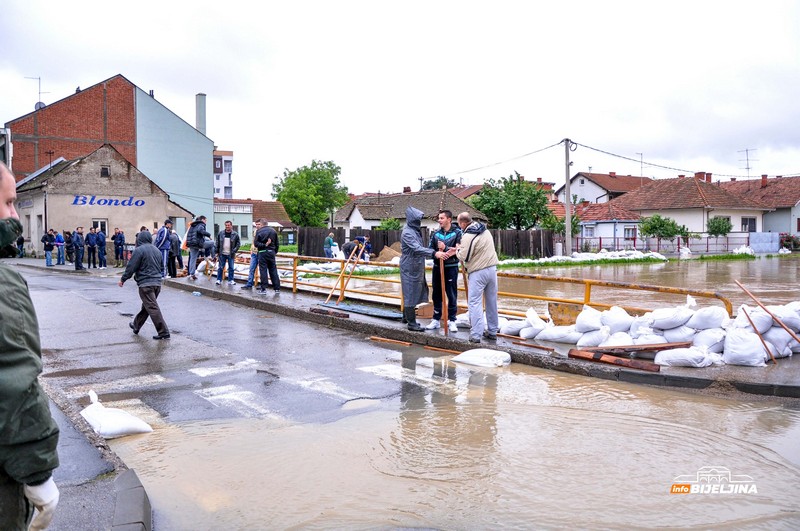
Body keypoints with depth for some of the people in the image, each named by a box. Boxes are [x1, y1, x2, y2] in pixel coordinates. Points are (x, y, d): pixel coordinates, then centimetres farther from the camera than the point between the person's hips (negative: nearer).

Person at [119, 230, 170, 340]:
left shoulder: (139, 250, -9)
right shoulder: (157, 250, 14)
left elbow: (131, 267, -9)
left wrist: (123, 279, 2)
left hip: (145, 283, -8)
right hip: (157, 283, 8)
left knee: (152, 308, -7)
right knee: (146, 306, 21)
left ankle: (163, 332, -11)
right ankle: (136, 325, 38)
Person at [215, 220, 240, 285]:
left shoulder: (235, 234, -2)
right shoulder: (221, 233, 2)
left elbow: (238, 243, 2)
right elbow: (217, 243, 6)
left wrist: (234, 250, -9)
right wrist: (217, 252, 3)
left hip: (230, 254, -1)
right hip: (222, 254, 1)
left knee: (231, 268, 5)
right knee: (220, 267, 4)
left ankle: (230, 280, 13)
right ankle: (219, 280, 12)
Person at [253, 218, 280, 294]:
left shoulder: (259, 231, -6)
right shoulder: (273, 231, 6)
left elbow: (256, 243, -13)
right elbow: (277, 244, 9)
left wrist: (264, 245, -9)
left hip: (263, 253, -4)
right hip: (271, 252, 4)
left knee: (263, 270, 1)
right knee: (273, 270, 8)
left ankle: (263, 288, 0)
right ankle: (277, 288, 10)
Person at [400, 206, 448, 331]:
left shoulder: (416, 230, 12)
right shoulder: (407, 233, -19)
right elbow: (417, 249, -32)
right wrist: (434, 253, -42)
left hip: (416, 268, 10)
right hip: (409, 268, -10)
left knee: (415, 292, 17)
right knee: (410, 294, -4)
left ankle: (407, 316, 31)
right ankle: (411, 323, 2)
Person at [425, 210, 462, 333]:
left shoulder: (457, 233, -6)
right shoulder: (436, 233, 6)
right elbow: (430, 249, 7)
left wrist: (445, 248, -22)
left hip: (451, 267, -4)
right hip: (437, 267, 4)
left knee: (452, 295, 3)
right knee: (437, 295, 11)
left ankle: (451, 320, 15)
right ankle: (436, 320, 22)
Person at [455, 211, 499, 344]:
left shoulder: (468, 236, -15)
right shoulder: (485, 230, 11)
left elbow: (464, 257, -16)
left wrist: (458, 251, 5)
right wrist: (462, 248, 19)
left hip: (478, 272, -8)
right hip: (492, 268, 8)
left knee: (475, 302, -4)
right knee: (492, 301, 13)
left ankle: (475, 335, -6)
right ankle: (492, 331, 22)